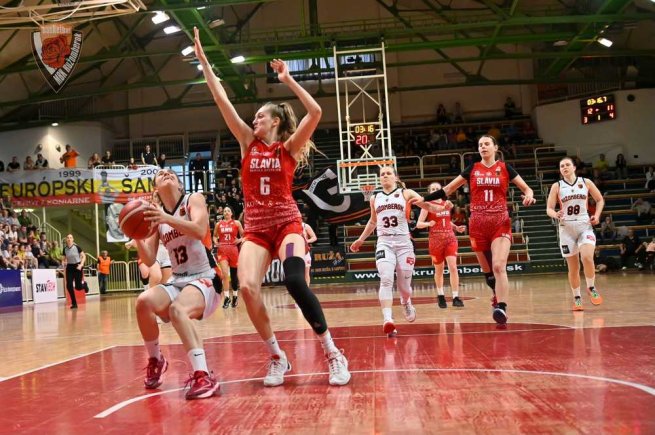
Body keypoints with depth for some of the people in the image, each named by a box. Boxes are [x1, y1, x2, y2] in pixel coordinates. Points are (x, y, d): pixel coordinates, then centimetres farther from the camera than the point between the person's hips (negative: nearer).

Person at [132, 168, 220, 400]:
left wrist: (167, 218, -33)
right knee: (144, 301, -25)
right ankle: (155, 361, -1)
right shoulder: (157, 215, 12)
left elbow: (200, 231, -21)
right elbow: (149, 260, 6)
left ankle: (204, 377, -39)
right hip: (177, 281, 5)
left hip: (204, 279, -4)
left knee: (177, 309, -35)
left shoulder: (194, 199, 0)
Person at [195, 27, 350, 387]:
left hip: (287, 223, -4)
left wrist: (288, 80, -9)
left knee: (295, 282, -26)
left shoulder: (289, 147, 3)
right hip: (256, 228, 4)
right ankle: (277, 357, -2)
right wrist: (203, 60, 9)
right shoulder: (248, 144, 12)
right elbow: (222, 101, 10)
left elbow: (315, 113, -13)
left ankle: (333, 354, -11)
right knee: (247, 286, -18)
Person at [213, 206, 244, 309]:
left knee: (234, 274, 9)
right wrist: (216, 242, 2)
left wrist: (240, 240, -13)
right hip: (222, 250, 0)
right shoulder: (218, 224, 9)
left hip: (233, 249, 0)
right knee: (225, 274, -14)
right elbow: (214, 236, 22)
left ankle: (235, 296, 26)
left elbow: (243, 236, 8)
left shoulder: (237, 223, 4)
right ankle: (227, 297, -8)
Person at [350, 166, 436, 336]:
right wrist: (361, 239, 32)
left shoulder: (405, 193, 4)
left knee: (404, 285, 6)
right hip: (384, 242, 1)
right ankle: (388, 320, -30)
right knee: (386, 280, -21)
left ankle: (406, 303, 42)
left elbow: (427, 204, -8)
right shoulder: (375, 198, 14)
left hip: (403, 242, -1)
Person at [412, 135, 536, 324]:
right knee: (487, 270, 9)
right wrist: (424, 199, 3)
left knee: (499, 266, -19)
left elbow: (526, 189, 8)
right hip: (478, 224, 2)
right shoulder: (472, 169, 9)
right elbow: (447, 189, 11)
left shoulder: (505, 168, 5)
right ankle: (498, 295, 32)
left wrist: (529, 195, -16)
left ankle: (501, 308, -25)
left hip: (500, 223, -2)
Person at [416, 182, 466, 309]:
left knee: (453, 267, -12)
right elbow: (419, 224, -7)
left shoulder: (447, 203, 10)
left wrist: (456, 228, 9)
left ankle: (456, 297, -10)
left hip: (450, 238, 2)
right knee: (439, 270, 10)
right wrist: (428, 223, -26)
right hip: (435, 240, -2)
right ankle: (440, 295, 30)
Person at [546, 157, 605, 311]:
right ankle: (577, 298, 21)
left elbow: (600, 200, 15)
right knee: (573, 267, 4)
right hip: (566, 228, 1)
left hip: (585, 226, 0)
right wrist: (556, 215, -20)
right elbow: (549, 209, 1)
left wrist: (597, 215, -1)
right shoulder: (556, 186, 3)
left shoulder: (586, 182, 5)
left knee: (587, 257, -24)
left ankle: (591, 288, 2)